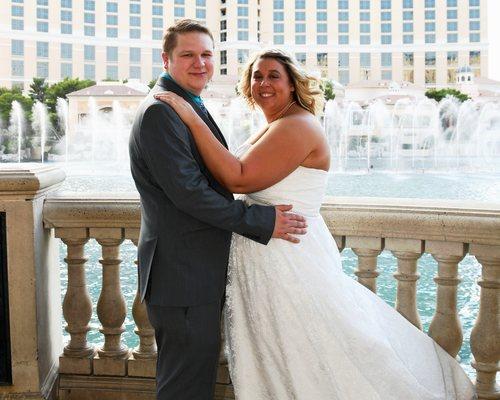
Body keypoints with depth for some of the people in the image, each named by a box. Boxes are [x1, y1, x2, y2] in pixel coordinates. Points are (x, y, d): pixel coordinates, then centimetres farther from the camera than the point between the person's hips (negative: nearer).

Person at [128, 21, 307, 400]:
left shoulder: (192, 108, 16)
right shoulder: (160, 112, -15)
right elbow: (186, 191, -22)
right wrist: (262, 220, -18)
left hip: (203, 272, 10)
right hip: (182, 275, -10)